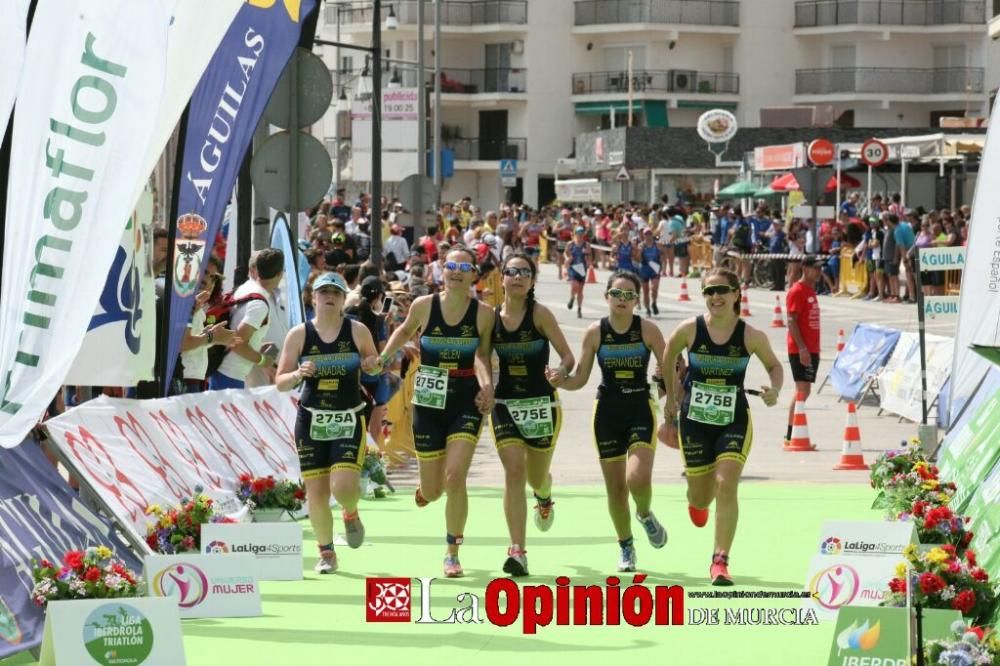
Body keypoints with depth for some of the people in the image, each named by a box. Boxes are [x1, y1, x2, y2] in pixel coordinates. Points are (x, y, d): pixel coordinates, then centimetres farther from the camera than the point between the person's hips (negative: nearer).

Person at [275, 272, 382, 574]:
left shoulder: (358, 331, -2)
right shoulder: (299, 334, -1)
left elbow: (375, 366, 13)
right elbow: (280, 382, 2)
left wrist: (372, 365, -11)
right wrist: (298, 374, -19)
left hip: (349, 421, -1)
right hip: (311, 421, 1)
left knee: (343, 486, -17)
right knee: (315, 492, 0)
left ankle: (351, 515, 19)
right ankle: (326, 552, 21)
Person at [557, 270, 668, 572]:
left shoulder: (647, 329, -7)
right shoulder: (595, 332, -3)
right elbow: (580, 379, 2)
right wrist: (559, 380, -17)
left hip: (641, 410, -2)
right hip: (607, 411, 2)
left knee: (638, 479, -21)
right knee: (615, 488, 6)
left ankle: (645, 515, 15)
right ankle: (626, 548, 27)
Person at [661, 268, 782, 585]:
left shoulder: (752, 336, -10)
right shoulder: (689, 330, -9)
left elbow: (774, 366, 7)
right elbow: (667, 359, 10)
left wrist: (774, 390, -14)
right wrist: (671, 401, 12)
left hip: (734, 420, -1)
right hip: (694, 419, 1)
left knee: (726, 486, -17)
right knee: (702, 497, 9)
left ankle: (720, 561, -11)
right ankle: (696, 498, 50)